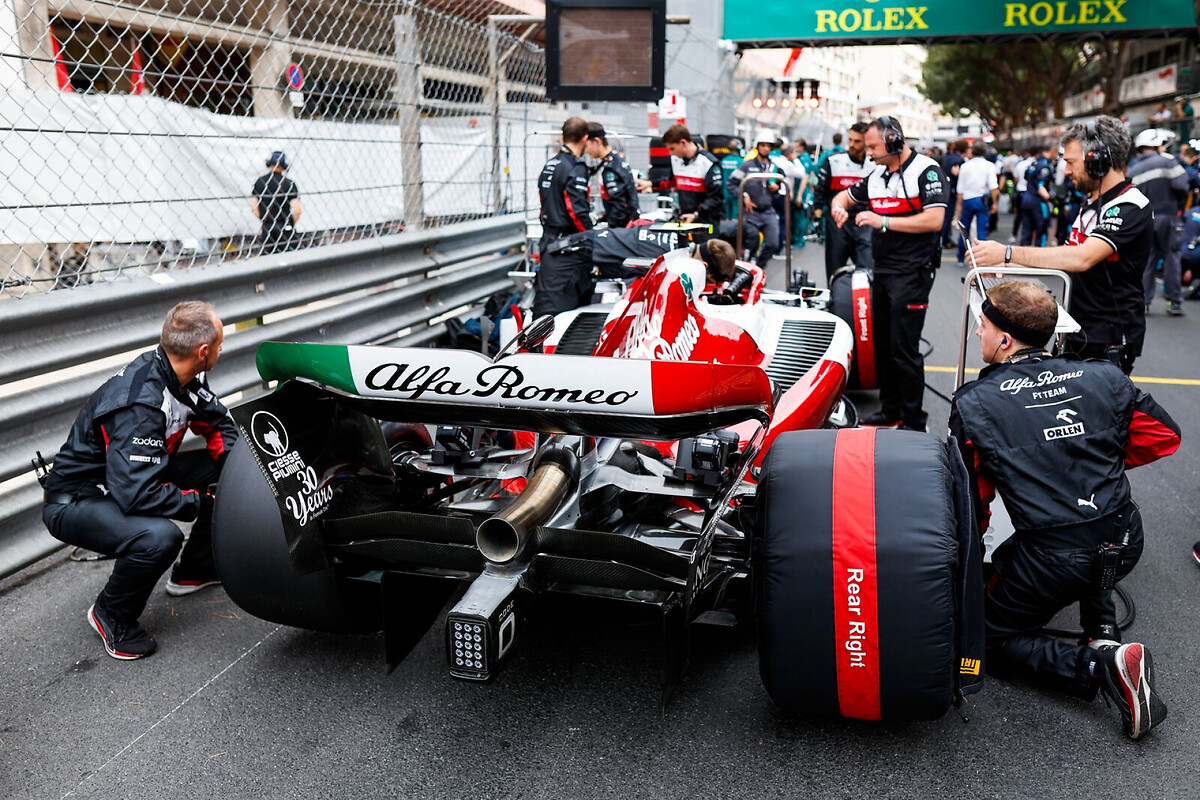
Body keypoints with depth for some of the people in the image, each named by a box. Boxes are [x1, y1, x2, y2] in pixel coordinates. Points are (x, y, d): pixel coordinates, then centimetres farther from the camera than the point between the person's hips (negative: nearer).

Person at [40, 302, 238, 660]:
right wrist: (202, 502, -25)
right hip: (77, 501, -9)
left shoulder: (185, 376, -7)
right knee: (159, 535, -37)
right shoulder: (139, 405, -34)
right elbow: (137, 494, -39)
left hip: (136, 479, 9)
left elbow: (218, 421, 11)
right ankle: (112, 616, -6)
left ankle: (195, 570, 18)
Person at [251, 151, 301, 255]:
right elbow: (297, 210, -12)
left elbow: (253, 207, 0)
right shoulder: (289, 183, -6)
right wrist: (292, 224, 5)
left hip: (266, 227, 2)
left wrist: (264, 220, 13)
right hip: (285, 227, -2)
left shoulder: (260, 181, 3)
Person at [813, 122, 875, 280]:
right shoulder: (833, 162, 1)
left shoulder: (875, 166, 5)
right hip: (838, 224, 0)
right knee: (835, 273, 9)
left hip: (865, 227, 0)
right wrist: (817, 217, -1)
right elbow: (820, 191, 6)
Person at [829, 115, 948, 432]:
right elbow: (845, 195, 26)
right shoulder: (877, 175, 14)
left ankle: (913, 422, 2)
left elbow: (934, 220, -20)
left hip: (912, 273, -8)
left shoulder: (926, 171, -10)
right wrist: (839, 207, 1)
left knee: (904, 349, -8)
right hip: (882, 273, 8)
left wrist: (883, 221, -21)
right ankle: (890, 409, 26)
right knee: (882, 346, 14)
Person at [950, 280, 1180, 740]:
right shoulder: (1104, 378, 2)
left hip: (1054, 563, -5)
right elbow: (1165, 436, 11)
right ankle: (1104, 635, 19)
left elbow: (970, 496, 0)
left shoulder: (972, 405, -7)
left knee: (993, 641, 14)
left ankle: (1098, 666, -8)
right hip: (1125, 542, 5)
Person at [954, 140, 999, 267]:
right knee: (982, 231, 1)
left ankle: (961, 258, 19)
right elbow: (993, 187, -11)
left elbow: (960, 189, 3)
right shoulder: (989, 166, -4)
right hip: (982, 200, -2)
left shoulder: (965, 166, 0)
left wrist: (959, 205, 11)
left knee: (964, 230, 12)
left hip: (967, 200, 2)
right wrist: (994, 202, -3)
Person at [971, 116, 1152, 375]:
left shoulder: (1130, 207, -16)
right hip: (1079, 334, 9)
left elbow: (1082, 258, -30)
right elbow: (1066, 258, 16)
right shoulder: (1091, 205, 16)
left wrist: (1008, 253, -29)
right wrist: (1008, 266, 2)